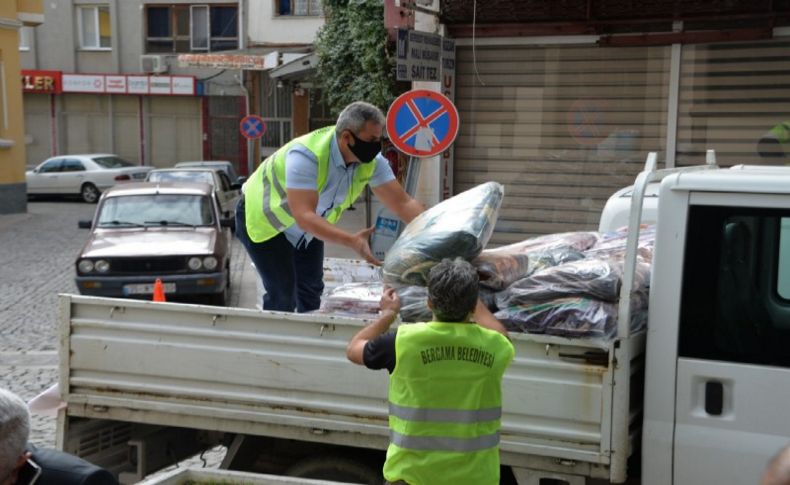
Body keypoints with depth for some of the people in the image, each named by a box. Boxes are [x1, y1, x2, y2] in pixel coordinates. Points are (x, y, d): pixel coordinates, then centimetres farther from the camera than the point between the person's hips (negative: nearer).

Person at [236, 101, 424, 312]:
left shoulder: (371, 161, -19)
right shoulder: (306, 155, -38)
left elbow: (403, 203, -17)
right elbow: (304, 217, -46)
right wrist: (353, 241, -57)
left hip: (305, 230, 7)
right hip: (263, 220, -6)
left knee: (311, 290, 11)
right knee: (283, 295, -12)